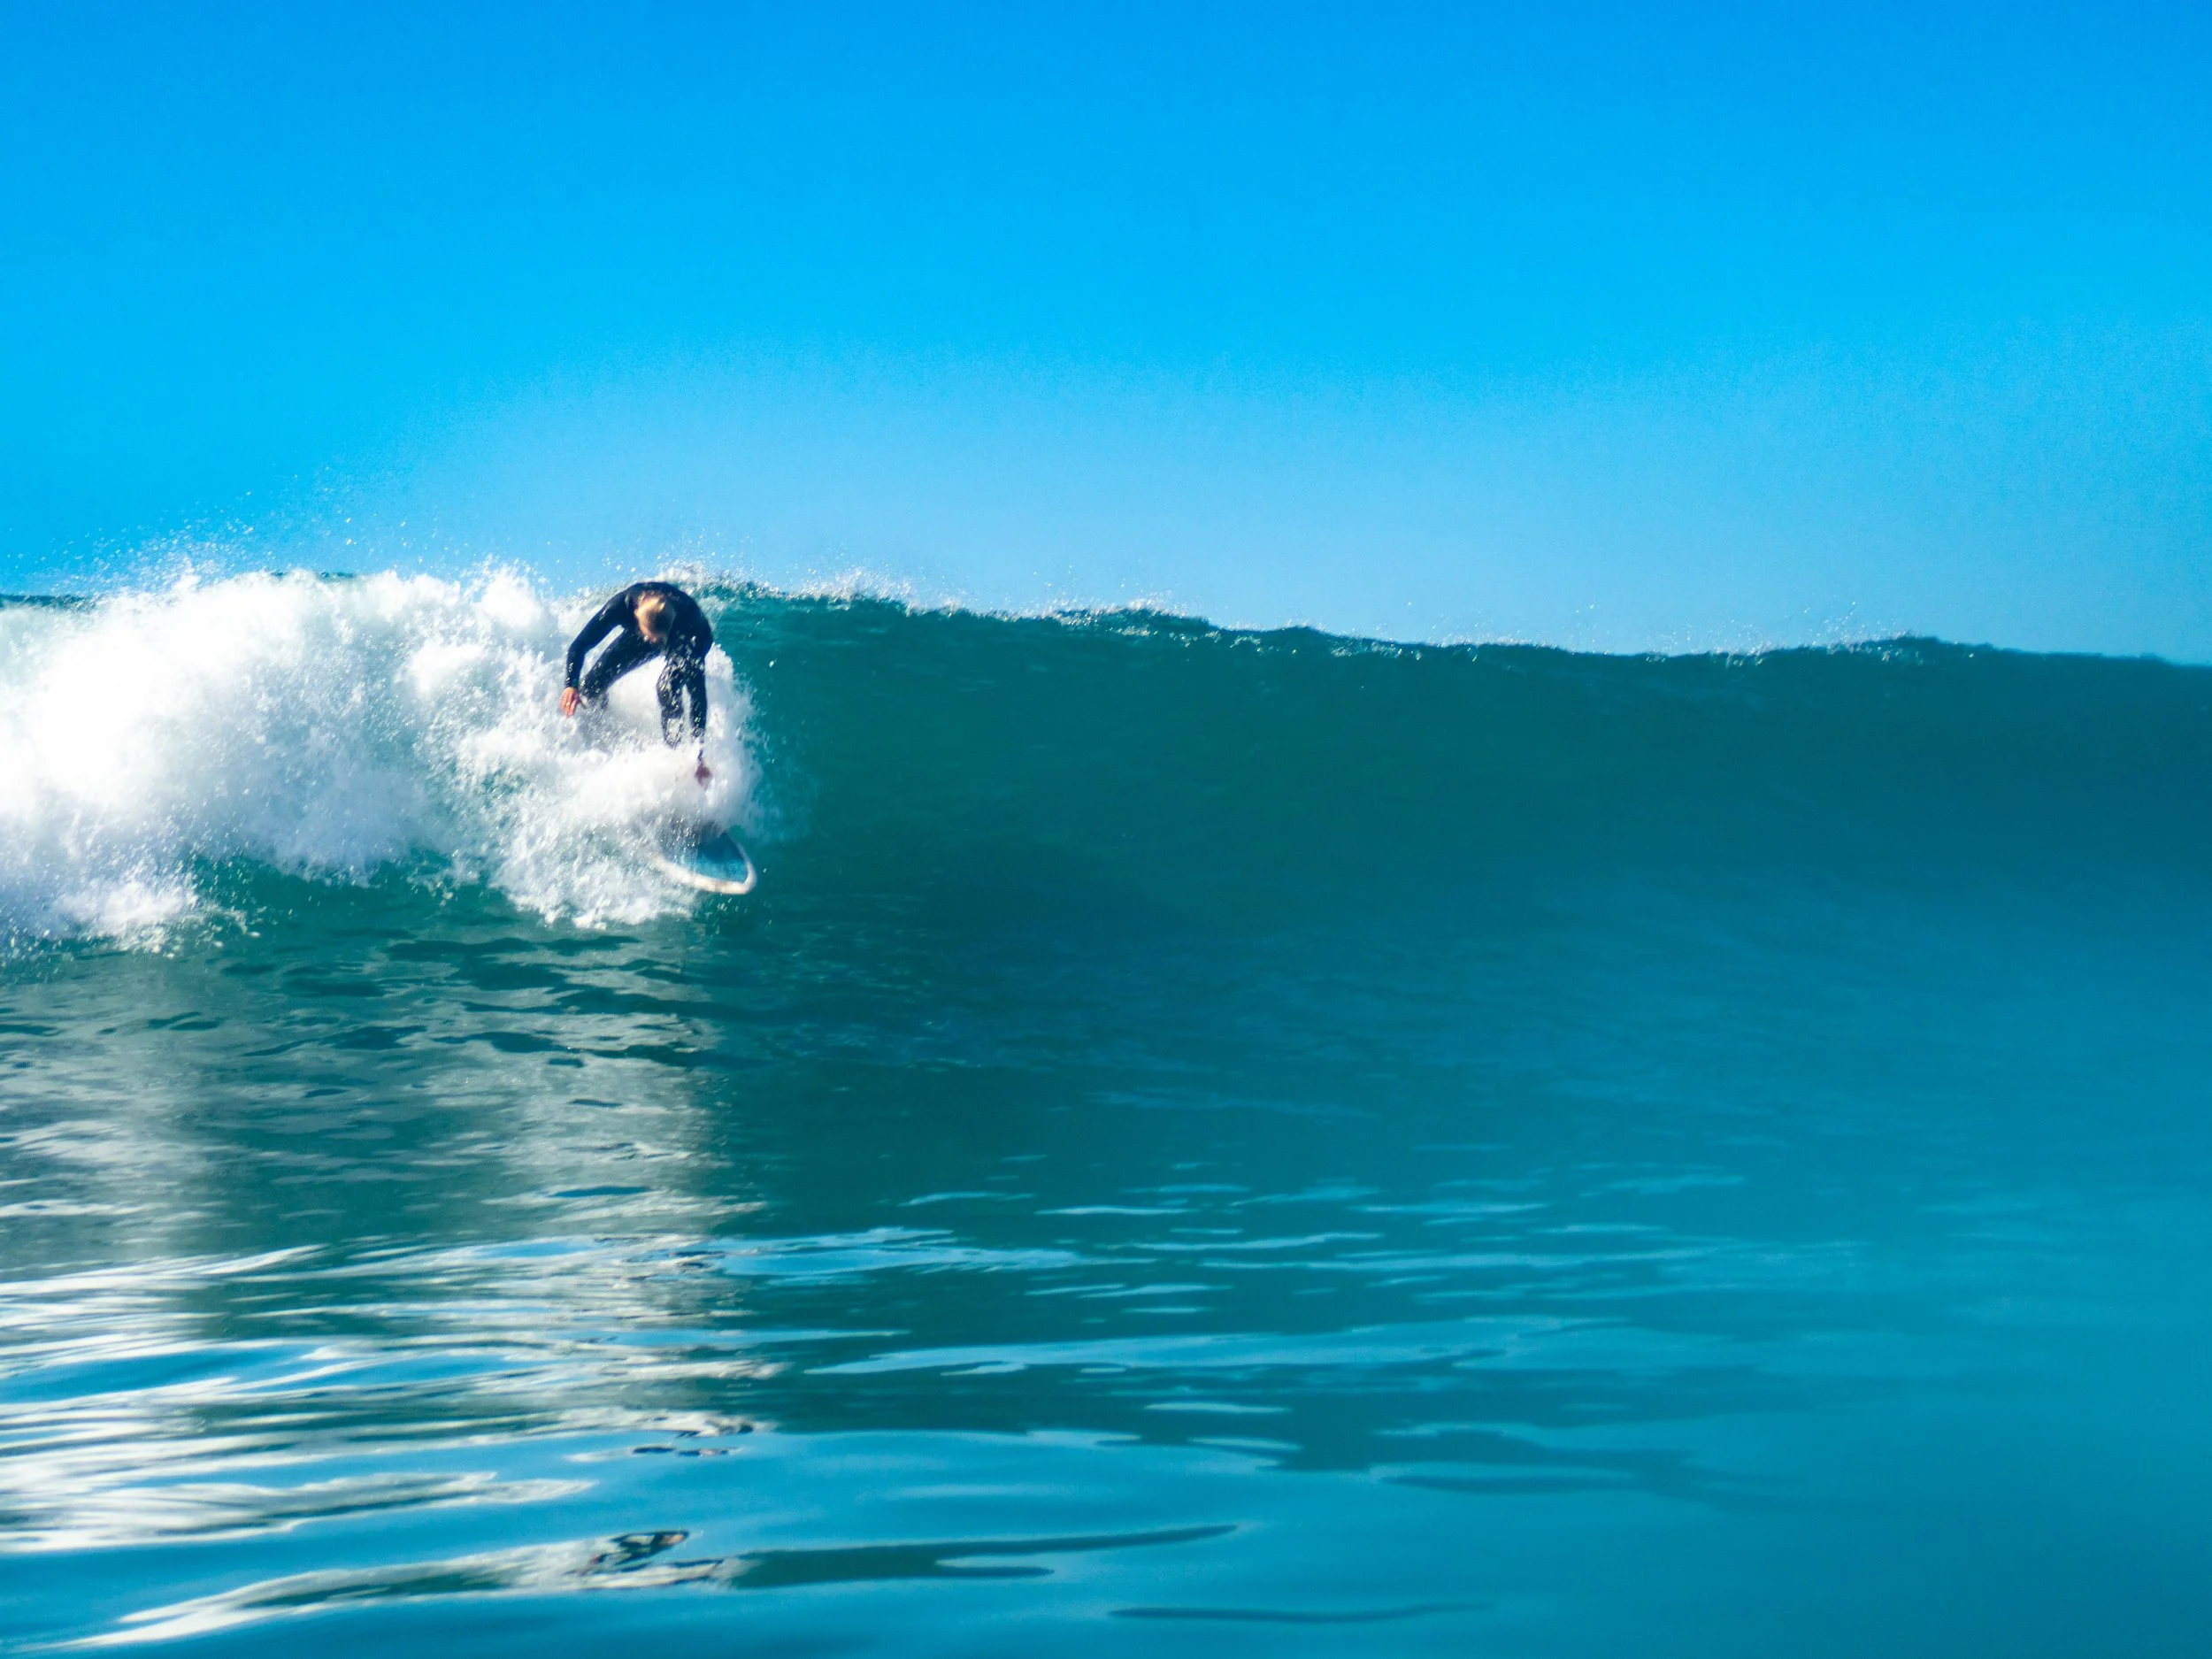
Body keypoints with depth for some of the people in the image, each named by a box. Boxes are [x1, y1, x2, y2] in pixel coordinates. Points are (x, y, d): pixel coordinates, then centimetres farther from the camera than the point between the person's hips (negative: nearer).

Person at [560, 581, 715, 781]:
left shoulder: (690, 623, -45)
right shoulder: (621, 605, -40)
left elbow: (697, 690, -44)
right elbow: (579, 646, -28)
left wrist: (699, 754, -48)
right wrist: (570, 685, -48)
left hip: (684, 643, -3)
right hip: (636, 637, 3)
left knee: (669, 684, -34)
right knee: (593, 684, -5)